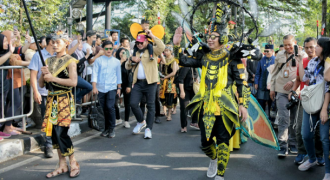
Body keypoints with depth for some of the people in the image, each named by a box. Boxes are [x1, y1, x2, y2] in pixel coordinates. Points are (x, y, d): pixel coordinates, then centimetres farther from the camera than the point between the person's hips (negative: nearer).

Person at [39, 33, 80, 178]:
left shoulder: (70, 61, -4)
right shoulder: (49, 61, 13)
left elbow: (73, 82, -19)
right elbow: (41, 84, 12)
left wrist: (53, 78, -17)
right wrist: (44, 75, -8)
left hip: (64, 100, -6)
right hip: (51, 99, 6)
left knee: (61, 132, -10)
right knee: (53, 131, 6)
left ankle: (73, 163, 7)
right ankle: (62, 166, 17)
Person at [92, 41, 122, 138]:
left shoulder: (116, 61, 8)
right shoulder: (98, 60, 3)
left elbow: (118, 75, 14)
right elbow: (94, 74, -2)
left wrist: (119, 88, 12)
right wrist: (94, 87, -10)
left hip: (112, 88, -1)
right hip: (101, 88, 1)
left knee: (110, 107, -15)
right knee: (104, 109, 5)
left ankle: (112, 128, -3)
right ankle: (106, 128, 17)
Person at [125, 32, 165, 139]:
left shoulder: (152, 51, 5)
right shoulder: (136, 53, 21)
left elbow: (162, 47, -16)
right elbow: (127, 67, 19)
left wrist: (152, 36, -11)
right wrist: (131, 60, -1)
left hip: (150, 83, -5)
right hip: (138, 83, 5)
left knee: (150, 106, 0)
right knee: (133, 104, -4)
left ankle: (148, 129, 6)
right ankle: (141, 122, 20)